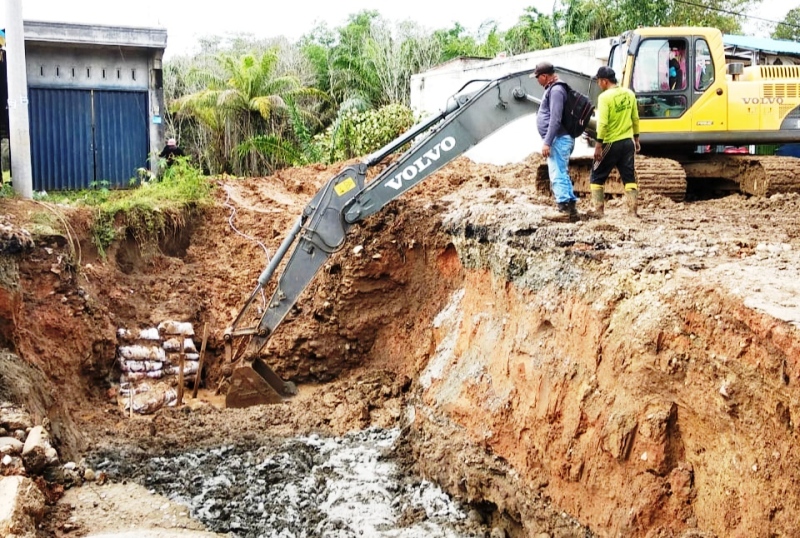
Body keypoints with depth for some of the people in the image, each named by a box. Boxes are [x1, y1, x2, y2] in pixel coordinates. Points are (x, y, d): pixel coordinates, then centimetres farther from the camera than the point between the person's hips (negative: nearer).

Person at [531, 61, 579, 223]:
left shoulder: (555, 90, -14)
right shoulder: (553, 89, 18)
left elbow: (555, 119, -21)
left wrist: (547, 142, -22)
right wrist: (548, 141, 23)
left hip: (558, 139, -11)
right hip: (561, 139, 11)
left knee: (558, 176, -11)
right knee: (562, 175, 13)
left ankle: (565, 210, -11)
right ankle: (570, 209, 17)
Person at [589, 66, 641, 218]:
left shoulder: (605, 97, -15)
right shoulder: (629, 94, 5)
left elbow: (602, 123, -19)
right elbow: (635, 119, 11)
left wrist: (598, 145, -16)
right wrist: (636, 139, 20)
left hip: (611, 143, -6)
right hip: (628, 142, 6)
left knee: (597, 177, 7)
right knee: (629, 177, 10)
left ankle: (598, 211, 5)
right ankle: (633, 210, 8)